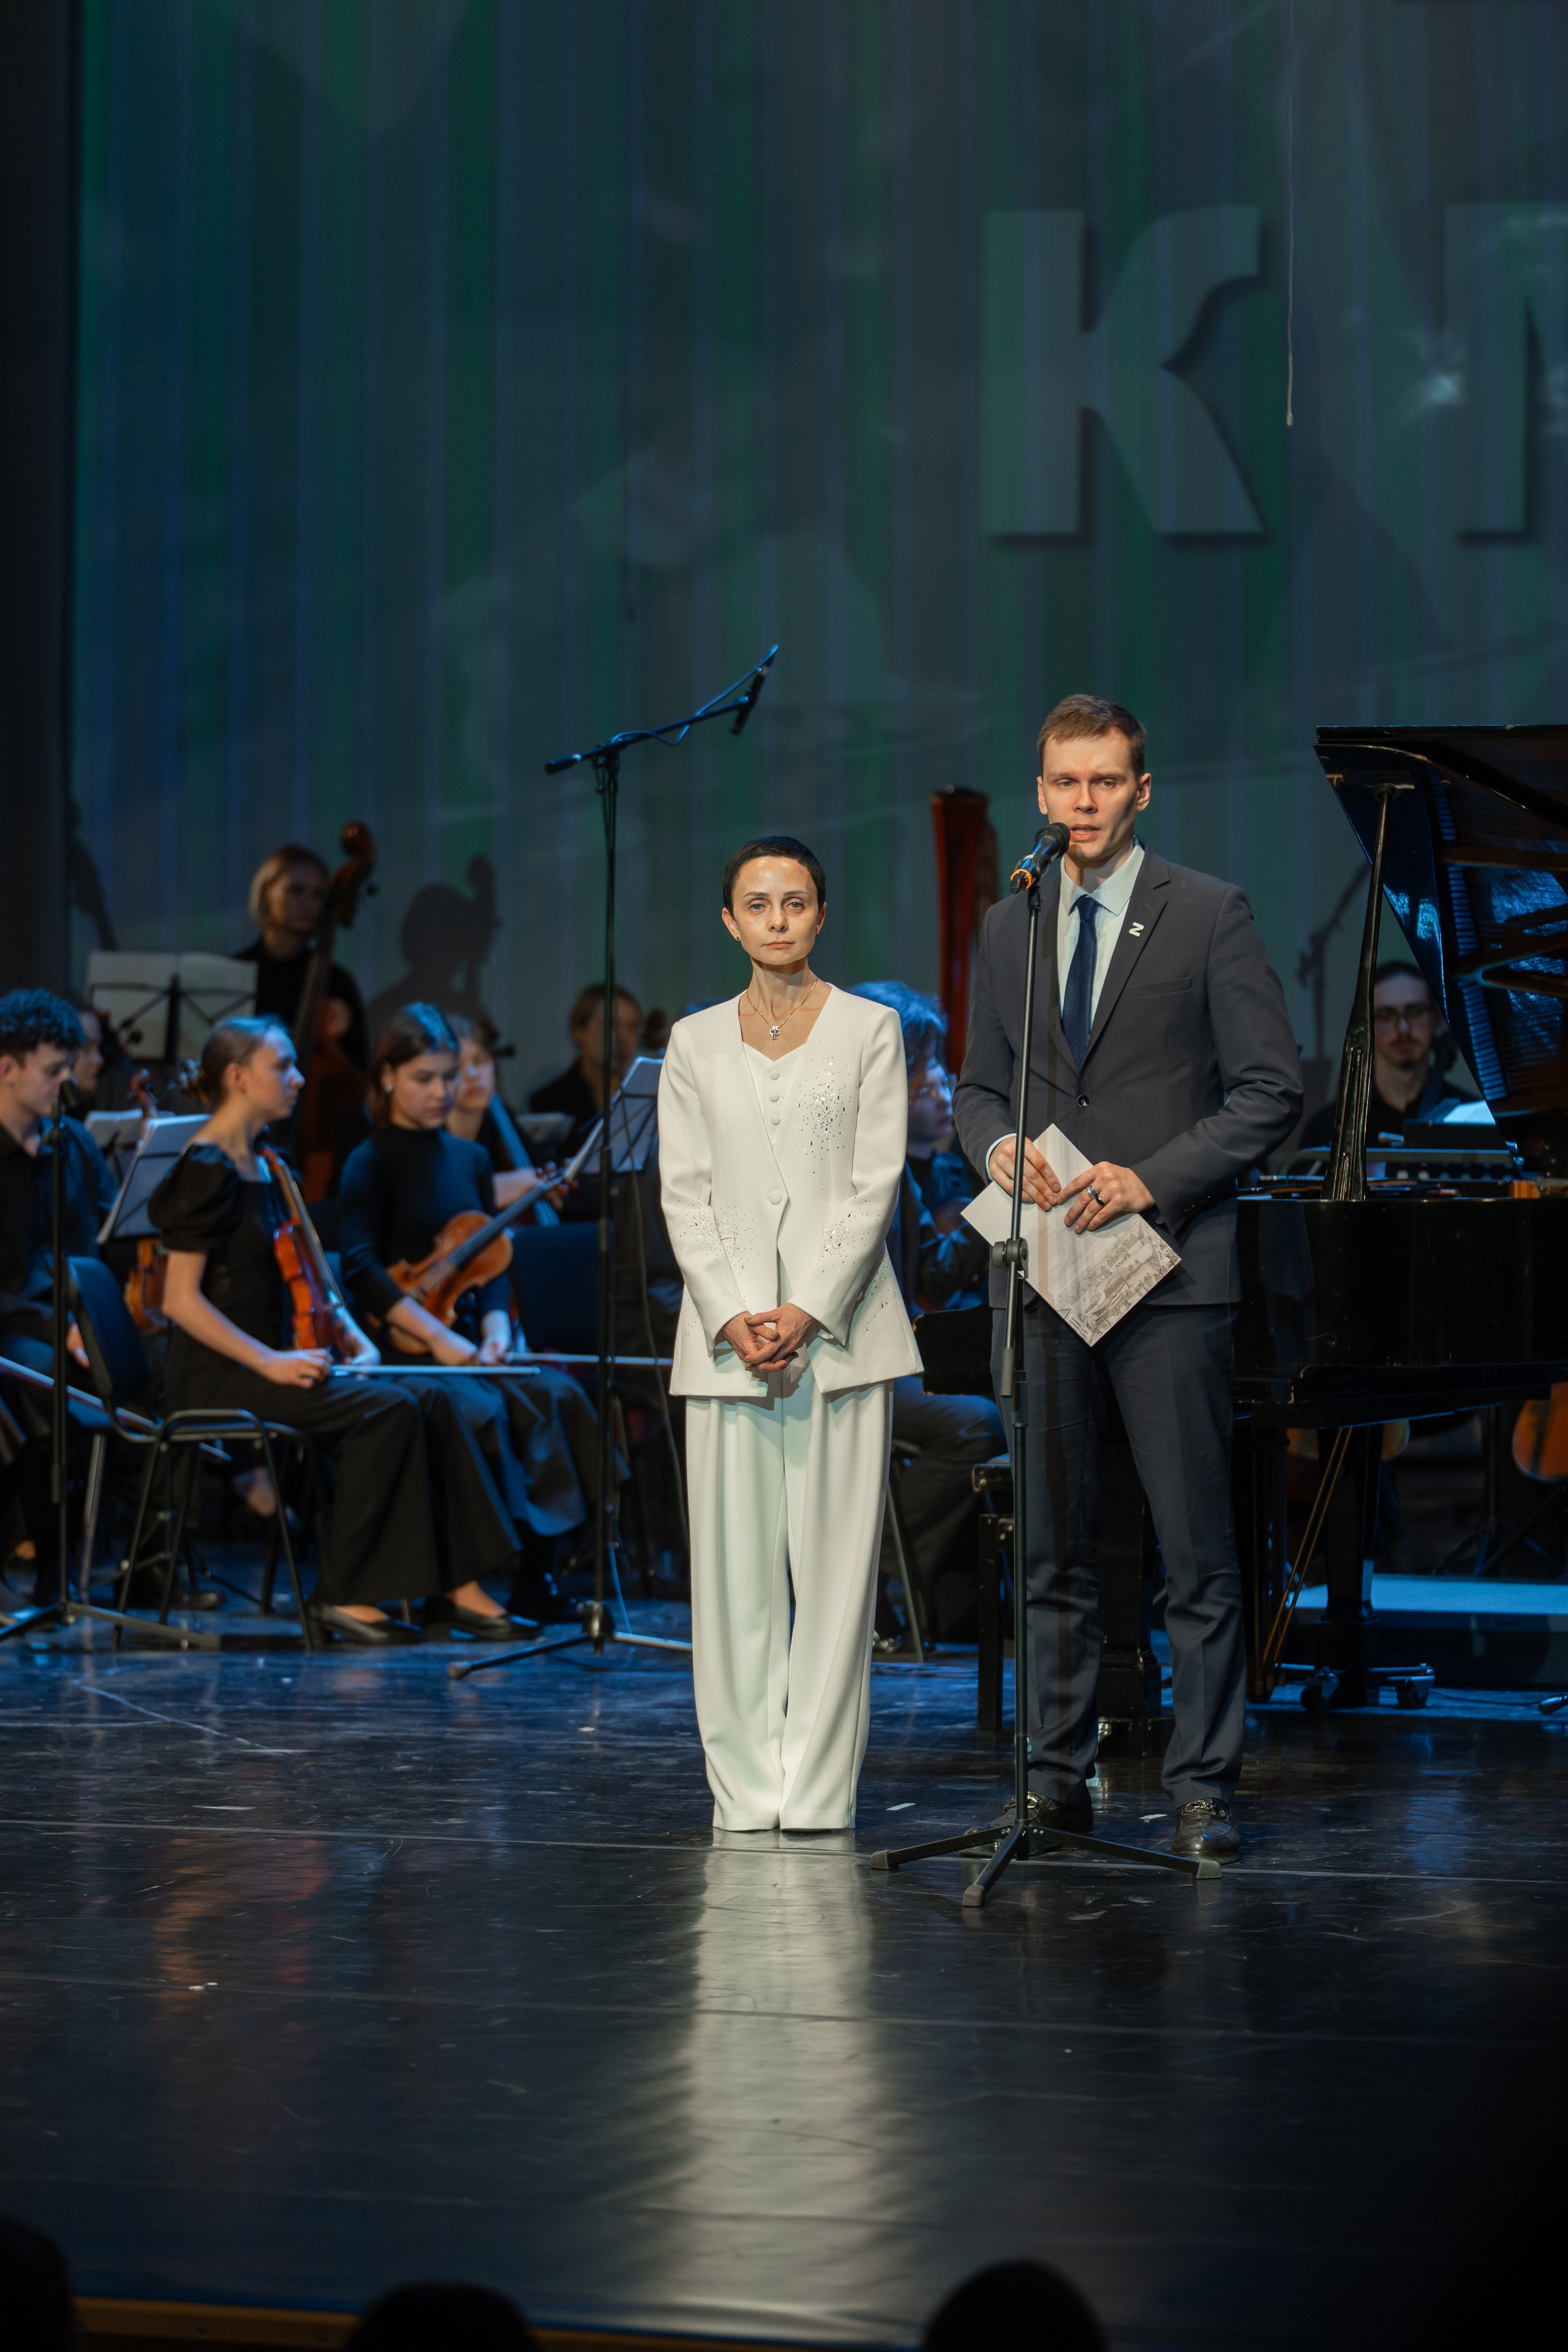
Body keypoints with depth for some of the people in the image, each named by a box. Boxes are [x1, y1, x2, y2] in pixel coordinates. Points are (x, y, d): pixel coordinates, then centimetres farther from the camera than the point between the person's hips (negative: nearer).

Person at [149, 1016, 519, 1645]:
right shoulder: (208, 1169, -12)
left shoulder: (262, 1165, 15)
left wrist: (348, 1334, 5)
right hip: (216, 1378, -9)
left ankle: (456, 1583, -8)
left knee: (429, 1403, -7)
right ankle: (342, 1594, -18)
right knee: (385, 1409, -24)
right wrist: (269, 1361, -21)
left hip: (270, 1365, 9)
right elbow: (182, 1299, -17)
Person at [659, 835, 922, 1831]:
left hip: (840, 1331, -2)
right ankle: (747, 1789, 6)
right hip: (726, 1331, 2)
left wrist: (807, 1312, -12)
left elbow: (874, 1186, -1)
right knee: (734, 1563, 0)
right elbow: (686, 1195, 6)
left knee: (834, 1561, -3)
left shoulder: (870, 1030, 5)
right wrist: (735, 1318, -9)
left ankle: (820, 1789, 1)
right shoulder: (695, 1044, 11)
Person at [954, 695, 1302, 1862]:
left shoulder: (1211, 915, 0)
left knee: (1198, 1549, -3)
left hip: (1167, 1265, -4)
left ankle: (1204, 1787, 2)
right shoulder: (1009, 928, 14)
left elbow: (1272, 1090, -3)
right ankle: (1059, 1772, 15)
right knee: (1055, 1545, 8)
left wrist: (1153, 1177, -13)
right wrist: (998, 1144, -2)